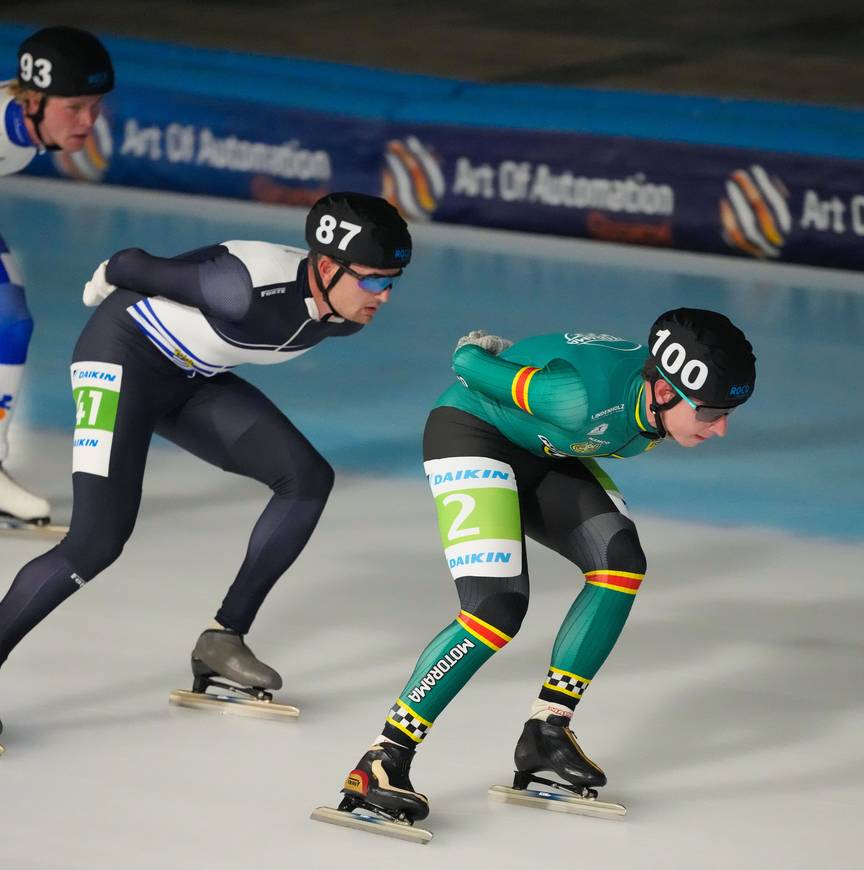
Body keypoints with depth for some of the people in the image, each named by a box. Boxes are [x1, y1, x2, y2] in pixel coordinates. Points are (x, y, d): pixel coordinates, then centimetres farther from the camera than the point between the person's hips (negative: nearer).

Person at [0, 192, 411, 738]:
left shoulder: (347, 312, -11)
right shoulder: (251, 288, -35)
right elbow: (133, 264, -20)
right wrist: (107, 280, 0)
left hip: (192, 380, 8)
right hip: (123, 354, -8)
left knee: (308, 479, -3)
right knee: (99, 540, -21)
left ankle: (223, 640, 5)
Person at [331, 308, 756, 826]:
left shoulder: (660, 406, -14)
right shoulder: (586, 395, -38)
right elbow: (467, 361, -25)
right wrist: (483, 352, -4)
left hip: (542, 453, 8)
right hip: (470, 432, -8)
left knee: (621, 563, -10)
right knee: (500, 606, -22)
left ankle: (547, 732, 1)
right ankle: (383, 761, -17)